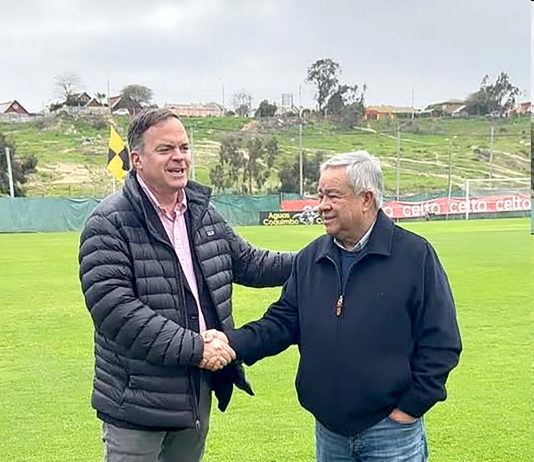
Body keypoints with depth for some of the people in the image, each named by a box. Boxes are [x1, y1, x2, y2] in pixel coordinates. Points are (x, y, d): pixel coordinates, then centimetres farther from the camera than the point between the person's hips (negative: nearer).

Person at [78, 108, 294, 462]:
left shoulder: (205, 214, 7)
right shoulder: (110, 223, -15)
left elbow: (248, 263, 18)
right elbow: (113, 308, -24)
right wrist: (194, 348, -24)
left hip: (198, 390, 7)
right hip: (138, 400, -6)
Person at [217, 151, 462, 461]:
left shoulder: (415, 255, -9)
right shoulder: (311, 258, 4)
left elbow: (441, 342, -9)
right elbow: (283, 321, 4)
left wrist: (411, 406, -10)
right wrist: (236, 342, -12)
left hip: (391, 430, -4)